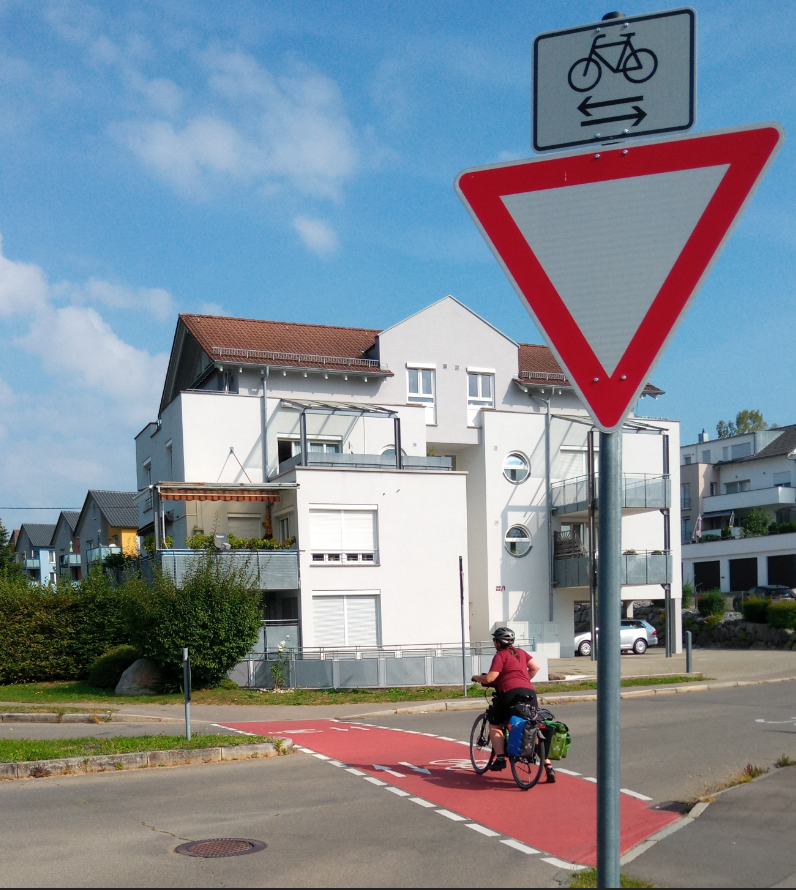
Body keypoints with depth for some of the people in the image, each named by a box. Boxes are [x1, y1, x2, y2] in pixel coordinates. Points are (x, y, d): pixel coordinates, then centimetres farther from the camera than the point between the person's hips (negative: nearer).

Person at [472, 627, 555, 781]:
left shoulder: (500, 655, 2)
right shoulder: (521, 652, 22)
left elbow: (489, 678, -6)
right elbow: (536, 667, 16)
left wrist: (476, 678, 12)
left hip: (511, 692, -6)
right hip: (529, 692, 6)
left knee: (495, 725, 12)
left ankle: (500, 758, -5)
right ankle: (548, 767, 2)